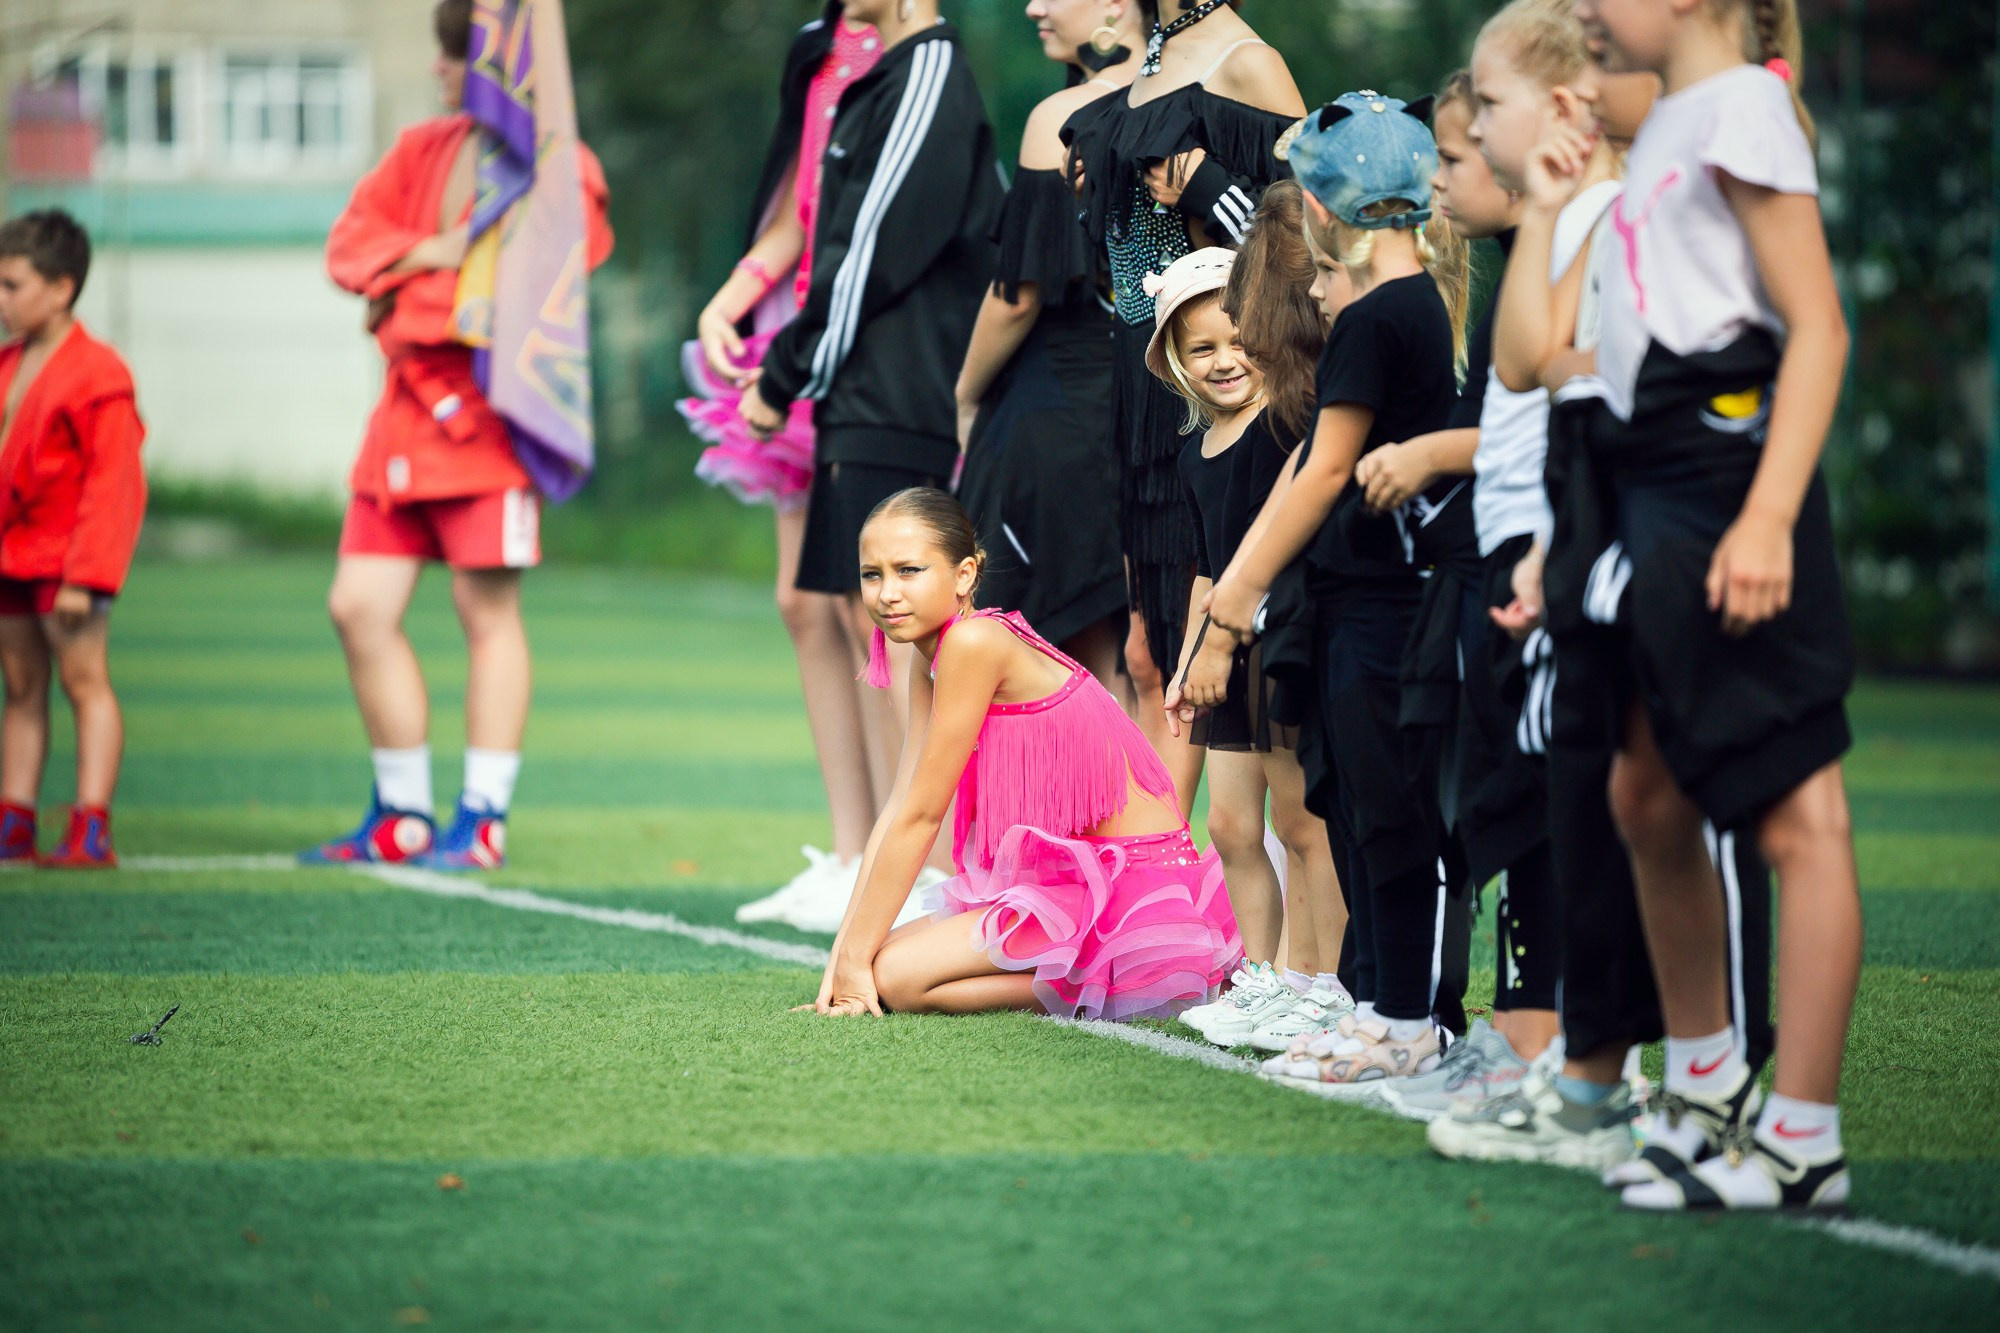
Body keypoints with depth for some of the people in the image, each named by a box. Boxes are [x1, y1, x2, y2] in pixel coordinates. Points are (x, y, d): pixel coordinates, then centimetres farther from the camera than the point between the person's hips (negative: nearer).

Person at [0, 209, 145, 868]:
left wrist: (84, 574, -20)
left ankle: (91, 830, -10)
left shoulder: (96, 376, -12)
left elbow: (114, 484, -16)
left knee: (84, 679, -7)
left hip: (63, 558, -8)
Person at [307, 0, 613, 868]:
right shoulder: (423, 149, 17)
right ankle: (400, 817, 13)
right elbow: (350, 241, 10)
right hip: (407, 407, 7)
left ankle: (484, 820, 1)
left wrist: (402, 302, -8)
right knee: (360, 605, 3)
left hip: (489, 404, -7)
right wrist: (428, 253, -8)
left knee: (487, 608, -5)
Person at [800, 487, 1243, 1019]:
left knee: (896, 975, -18)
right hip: (1069, 877, 10)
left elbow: (922, 814, -16)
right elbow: (898, 810, 6)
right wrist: (844, 952, -2)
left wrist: (857, 957, -11)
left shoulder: (974, 644, -19)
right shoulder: (930, 664, 9)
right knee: (881, 957, 3)